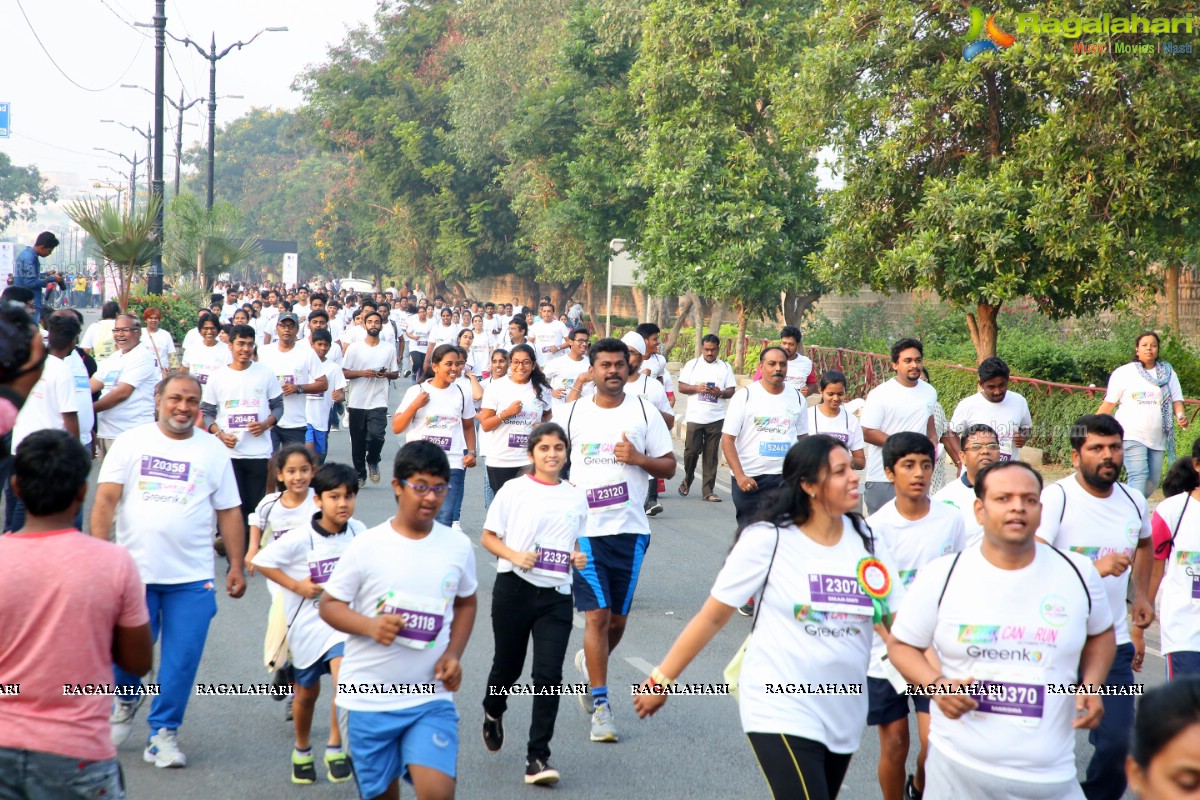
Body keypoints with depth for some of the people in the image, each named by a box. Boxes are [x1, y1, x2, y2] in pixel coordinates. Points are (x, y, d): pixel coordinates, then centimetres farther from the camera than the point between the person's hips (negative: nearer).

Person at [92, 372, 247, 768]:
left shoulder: (213, 450, 7)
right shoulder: (131, 442, 3)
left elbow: (229, 512, 9)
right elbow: (105, 499, -2)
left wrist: (236, 566, 5)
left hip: (193, 577, 1)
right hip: (134, 569, -1)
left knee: (182, 659, 0)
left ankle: (163, 732, 16)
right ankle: (125, 701, 33)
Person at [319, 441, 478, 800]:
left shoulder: (458, 547, 1)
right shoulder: (366, 546, -8)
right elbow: (329, 605, -2)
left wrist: (454, 654, 0)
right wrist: (370, 626, -21)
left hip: (431, 697, 1)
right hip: (369, 699, -1)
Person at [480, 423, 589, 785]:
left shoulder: (576, 497, 7)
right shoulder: (514, 490, -3)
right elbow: (488, 537, 0)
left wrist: (579, 558, -2)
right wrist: (515, 556, -17)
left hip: (556, 594, 1)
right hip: (514, 588, -1)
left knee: (548, 675, -7)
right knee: (507, 665, 13)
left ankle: (537, 758, -3)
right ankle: (493, 713, 47)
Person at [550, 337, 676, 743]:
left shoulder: (644, 412, 5)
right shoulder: (570, 413, 4)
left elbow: (668, 467, 7)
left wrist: (639, 458, -11)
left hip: (630, 529, 2)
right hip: (585, 529, -1)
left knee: (618, 619, 9)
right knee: (597, 615, -7)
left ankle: (589, 662, 40)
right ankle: (601, 706, 0)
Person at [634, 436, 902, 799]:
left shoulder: (865, 539, 1)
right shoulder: (768, 539, -11)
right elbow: (713, 616, -6)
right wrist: (662, 679, -4)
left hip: (844, 714, 5)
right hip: (781, 711, -5)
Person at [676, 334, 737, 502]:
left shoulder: (725, 367, 9)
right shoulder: (692, 365, 7)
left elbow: (731, 391, 6)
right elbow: (681, 387, 4)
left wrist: (720, 393, -14)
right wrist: (697, 388, -13)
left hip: (716, 417, 1)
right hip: (695, 416, -1)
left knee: (711, 454, 2)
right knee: (691, 450, -3)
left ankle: (709, 490, 6)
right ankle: (688, 479, 23)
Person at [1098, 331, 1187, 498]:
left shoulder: (1168, 374, 10)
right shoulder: (1123, 373, 2)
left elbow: (1176, 399, 7)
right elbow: (1109, 404, 2)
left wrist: (1180, 415, -15)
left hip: (1157, 438, 4)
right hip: (1132, 435, -4)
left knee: (1152, 481, 6)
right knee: (1139, 476, -17)